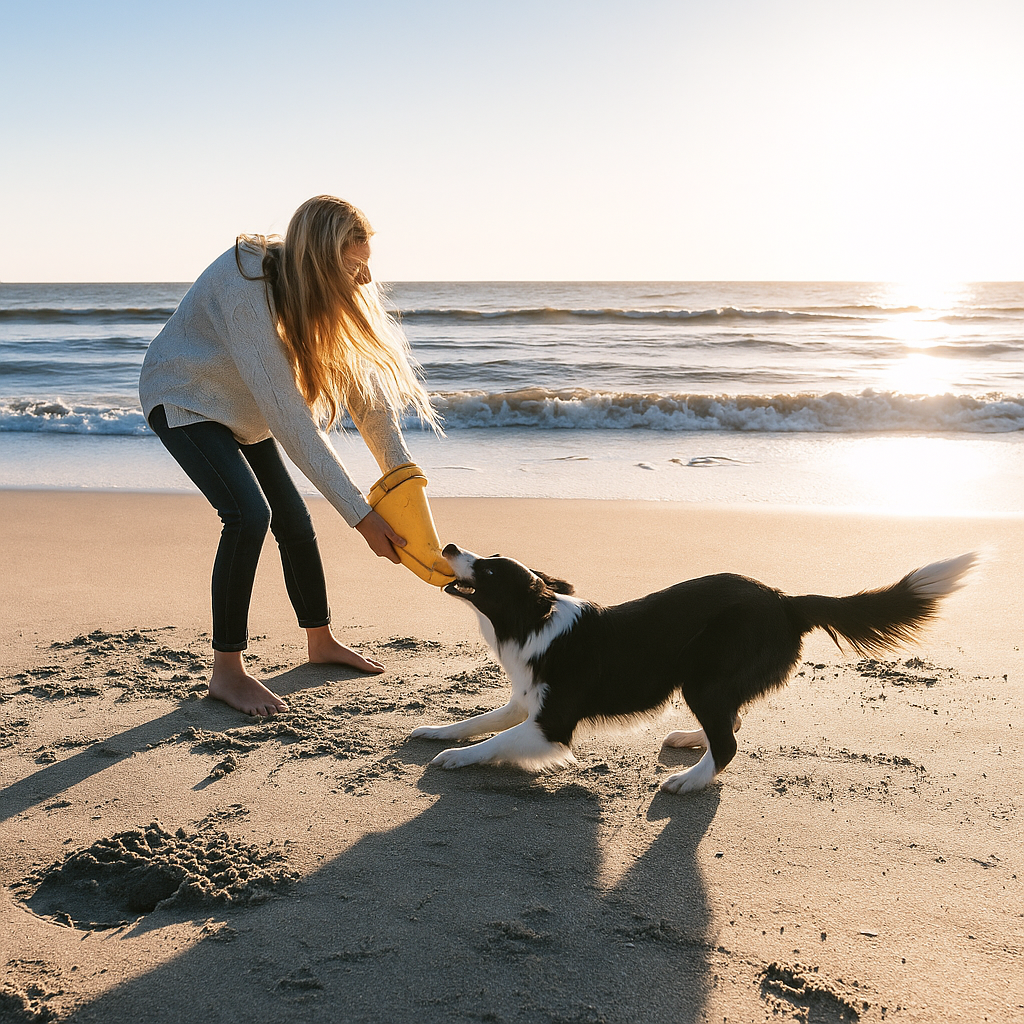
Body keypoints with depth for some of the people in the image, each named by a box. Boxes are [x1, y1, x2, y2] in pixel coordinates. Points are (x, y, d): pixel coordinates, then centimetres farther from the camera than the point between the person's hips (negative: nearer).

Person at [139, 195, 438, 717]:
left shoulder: (311, 287, -16)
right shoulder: (247, 290, -38)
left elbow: (360, 378, -14)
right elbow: (290, 418, -40)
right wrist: (360, 515, -38)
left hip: (240, 409, 7)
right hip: (184, 399, -7)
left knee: (294, 521, 8)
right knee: (248, 514, -23)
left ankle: (321, 641, 29)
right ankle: (227, 671, -10)